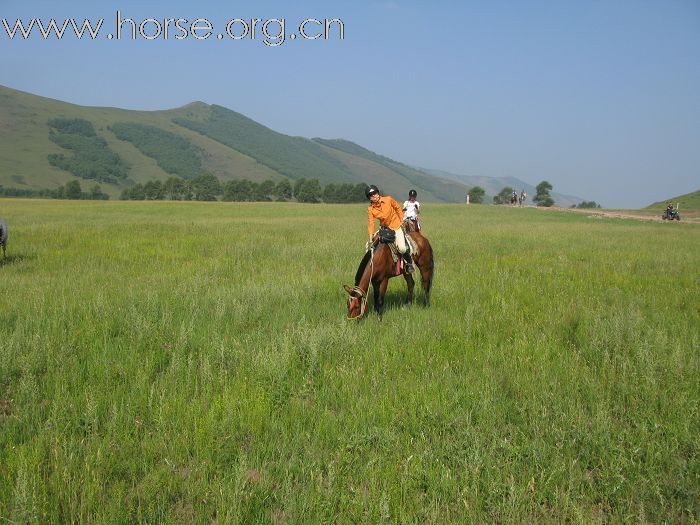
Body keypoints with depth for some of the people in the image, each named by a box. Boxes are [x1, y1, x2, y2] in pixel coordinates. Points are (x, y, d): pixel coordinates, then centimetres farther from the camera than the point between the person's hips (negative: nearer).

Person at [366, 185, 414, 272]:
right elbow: (370, 223, -15)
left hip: (396, 226, -4)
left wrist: (401, 220, 2)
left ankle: (408, 262, 6)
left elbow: (398, 208, 0)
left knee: (402, 248, -22)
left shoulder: (388, 199, -16)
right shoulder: (370, 209, -12)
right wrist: (371, 237, -24)